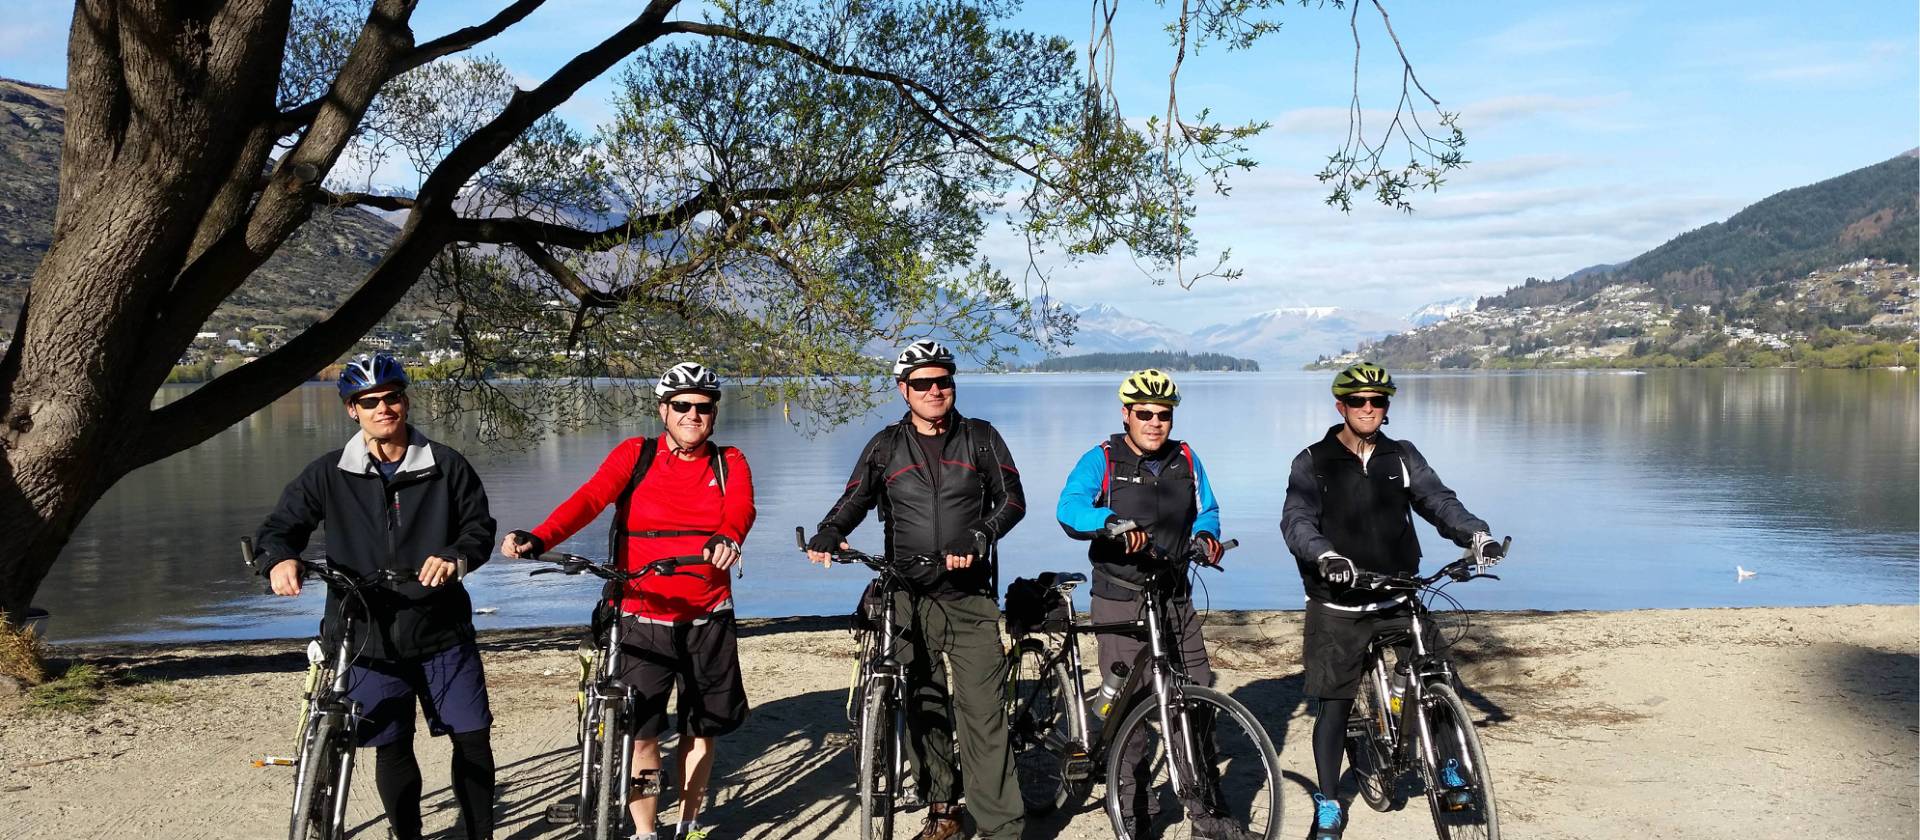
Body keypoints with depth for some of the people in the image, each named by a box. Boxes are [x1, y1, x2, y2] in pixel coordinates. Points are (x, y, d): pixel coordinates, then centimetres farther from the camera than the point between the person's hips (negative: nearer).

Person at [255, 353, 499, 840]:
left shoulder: (445, 465, 1)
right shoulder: (329, 475, 1)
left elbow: (480, 525, 1)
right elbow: (280, 526, 4)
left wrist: (455, 557, -20)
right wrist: (280, 558, -19)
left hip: (442, 633, 0)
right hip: (370, 636, 0)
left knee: (473, 736, 4)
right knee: (391, 748, 7)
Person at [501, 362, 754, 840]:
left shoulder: (729, 464, 4)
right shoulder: (634, 456, 1)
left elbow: (740, 507, -17)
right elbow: (590, 499, -15)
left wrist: (727, 538, -41)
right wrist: (538, 539, -33)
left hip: (708, 620, 2)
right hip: (643, 620, -1)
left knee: (701, 729, 12)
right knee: (641, 732, 0)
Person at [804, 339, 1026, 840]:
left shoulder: (980, 438, 5)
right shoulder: (886, 446, 9)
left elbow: (1012, 499, -2)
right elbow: (854, 500, 6)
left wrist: (977, 537, -19)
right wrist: (828, 534, -15)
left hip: (970, 598, -2)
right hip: (908, 598, 2)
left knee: (983, 713, -8)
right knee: (924, 708, 9)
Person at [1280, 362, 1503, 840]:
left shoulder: (1402, 457, 7)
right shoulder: (1313, 463, -4)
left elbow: (1436, 499, -4)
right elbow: (1296, 520, -17)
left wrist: (1475, 533, -23)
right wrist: (1325, 557, -36)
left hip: (1398, 600, 3)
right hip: (1338, 607, -2)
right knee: (1333, 706, 4)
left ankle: (1449, 774, 27)